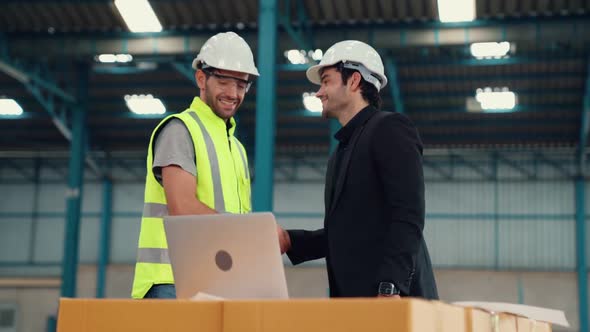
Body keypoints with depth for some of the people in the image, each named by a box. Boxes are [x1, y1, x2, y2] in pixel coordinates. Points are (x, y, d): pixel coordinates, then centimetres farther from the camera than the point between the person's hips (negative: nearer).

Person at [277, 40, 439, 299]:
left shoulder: (390, 128, -4)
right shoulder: (341, 153, 23)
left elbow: (408, 217, -14)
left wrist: (390, 288, -22)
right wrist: (289, 240, 8)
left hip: (394, 296, -8)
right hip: (351, 297, 8)